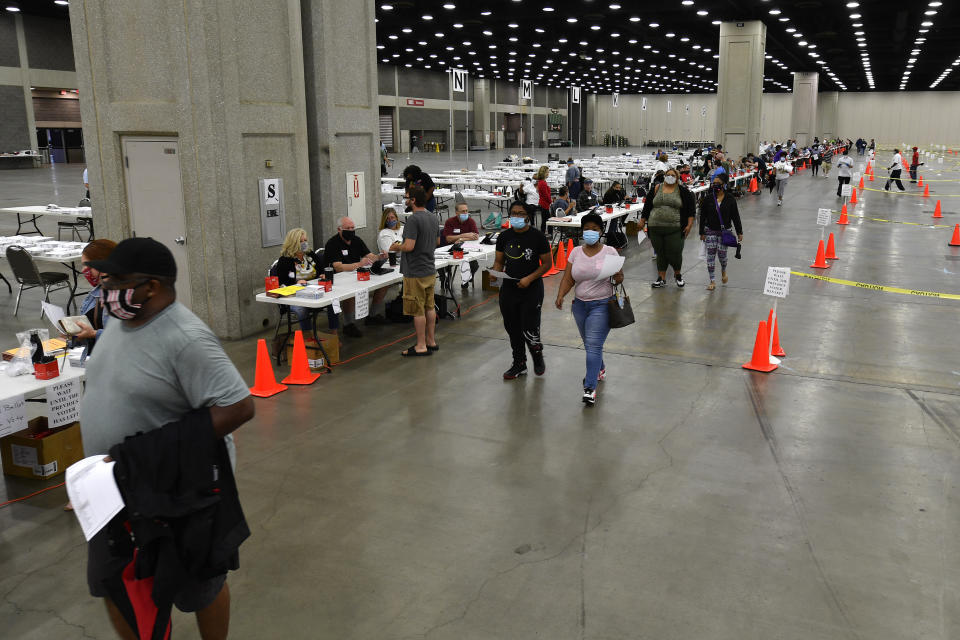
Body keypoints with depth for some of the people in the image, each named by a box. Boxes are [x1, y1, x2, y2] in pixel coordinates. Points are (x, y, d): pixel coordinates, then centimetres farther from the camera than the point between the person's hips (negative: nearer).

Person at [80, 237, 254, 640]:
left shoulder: (185, 339, -26)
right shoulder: (120, 321, 1)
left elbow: (238, 407, -30)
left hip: (177, 495, -8)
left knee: (199, 587, 14)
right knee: (112, 583, 22)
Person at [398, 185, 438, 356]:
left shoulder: (413, 219, -20)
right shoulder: (433, 218, 8)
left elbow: (409, 246, -25)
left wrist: (397, 247, -7)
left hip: (416, 273, -9)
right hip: (430, 270, 9)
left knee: (418, 310, 0)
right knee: (429, 307, 16)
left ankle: (421, 346, 7)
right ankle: (431, 341, 25)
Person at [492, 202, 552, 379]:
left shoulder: (537, 237, -7)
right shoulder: (504, 237, 5)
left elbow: (547, 263, -4)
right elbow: (499, 261, 11)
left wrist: (529, 278, -16)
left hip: (532, 290, -4)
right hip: (508, 289, 4)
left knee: (529, 330, -7)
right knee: (513, 329, 12)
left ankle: (538, 357, 24)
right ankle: (519, 365, 29)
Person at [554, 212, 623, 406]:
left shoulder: (610, 252, -4)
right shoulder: (576, 252, 4)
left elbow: (619, 278, 0)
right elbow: (568, 279, 1)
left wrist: (618, 278, -24)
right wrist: (560, 295, -16)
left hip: (601, 305, -4)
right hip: (580, 304, 4)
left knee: (593, 345, -12)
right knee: (589, 344, 18)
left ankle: (590, 388, -11)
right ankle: (600, 369, 46)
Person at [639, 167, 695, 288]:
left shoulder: (683, 191, 4)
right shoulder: (656, 189, 9)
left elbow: (691, 209, 4)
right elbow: (647, 206, 15)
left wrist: (689, 224, -4)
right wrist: (642, 221, 14)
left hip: (674, 229, -2)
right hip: (655, 228, 2)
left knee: (674, 253, -4)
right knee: (660, 254, 7)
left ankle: (678, 274, 22)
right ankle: (661, 278, 18)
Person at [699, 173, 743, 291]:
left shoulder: (730, 200, -4)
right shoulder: (707, 199, -1)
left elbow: (735, 217, 0)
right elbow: (702, 217, 3)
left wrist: (739, 232, 0)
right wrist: (702, 232, 1)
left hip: (724, 231, -1)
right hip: (710, 231, 1)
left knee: (722, 253, 0)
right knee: (710, 255, -1)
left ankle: (723, 270, 35)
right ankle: (712, 281, 5)